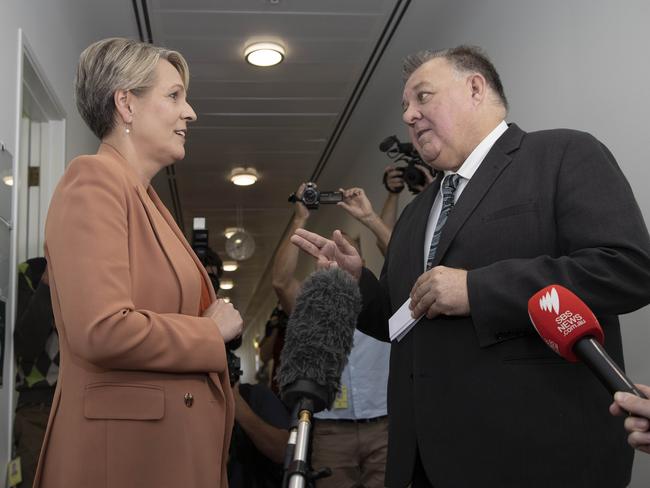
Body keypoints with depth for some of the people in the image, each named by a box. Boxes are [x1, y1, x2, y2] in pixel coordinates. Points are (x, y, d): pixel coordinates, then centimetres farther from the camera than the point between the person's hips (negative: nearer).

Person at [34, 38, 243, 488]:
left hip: (175, 443, 9)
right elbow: (102, 330, -24)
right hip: (126, 449, -9)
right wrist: (211, 331, -11)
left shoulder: (146, 198, 14)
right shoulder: (93, 180, -13)